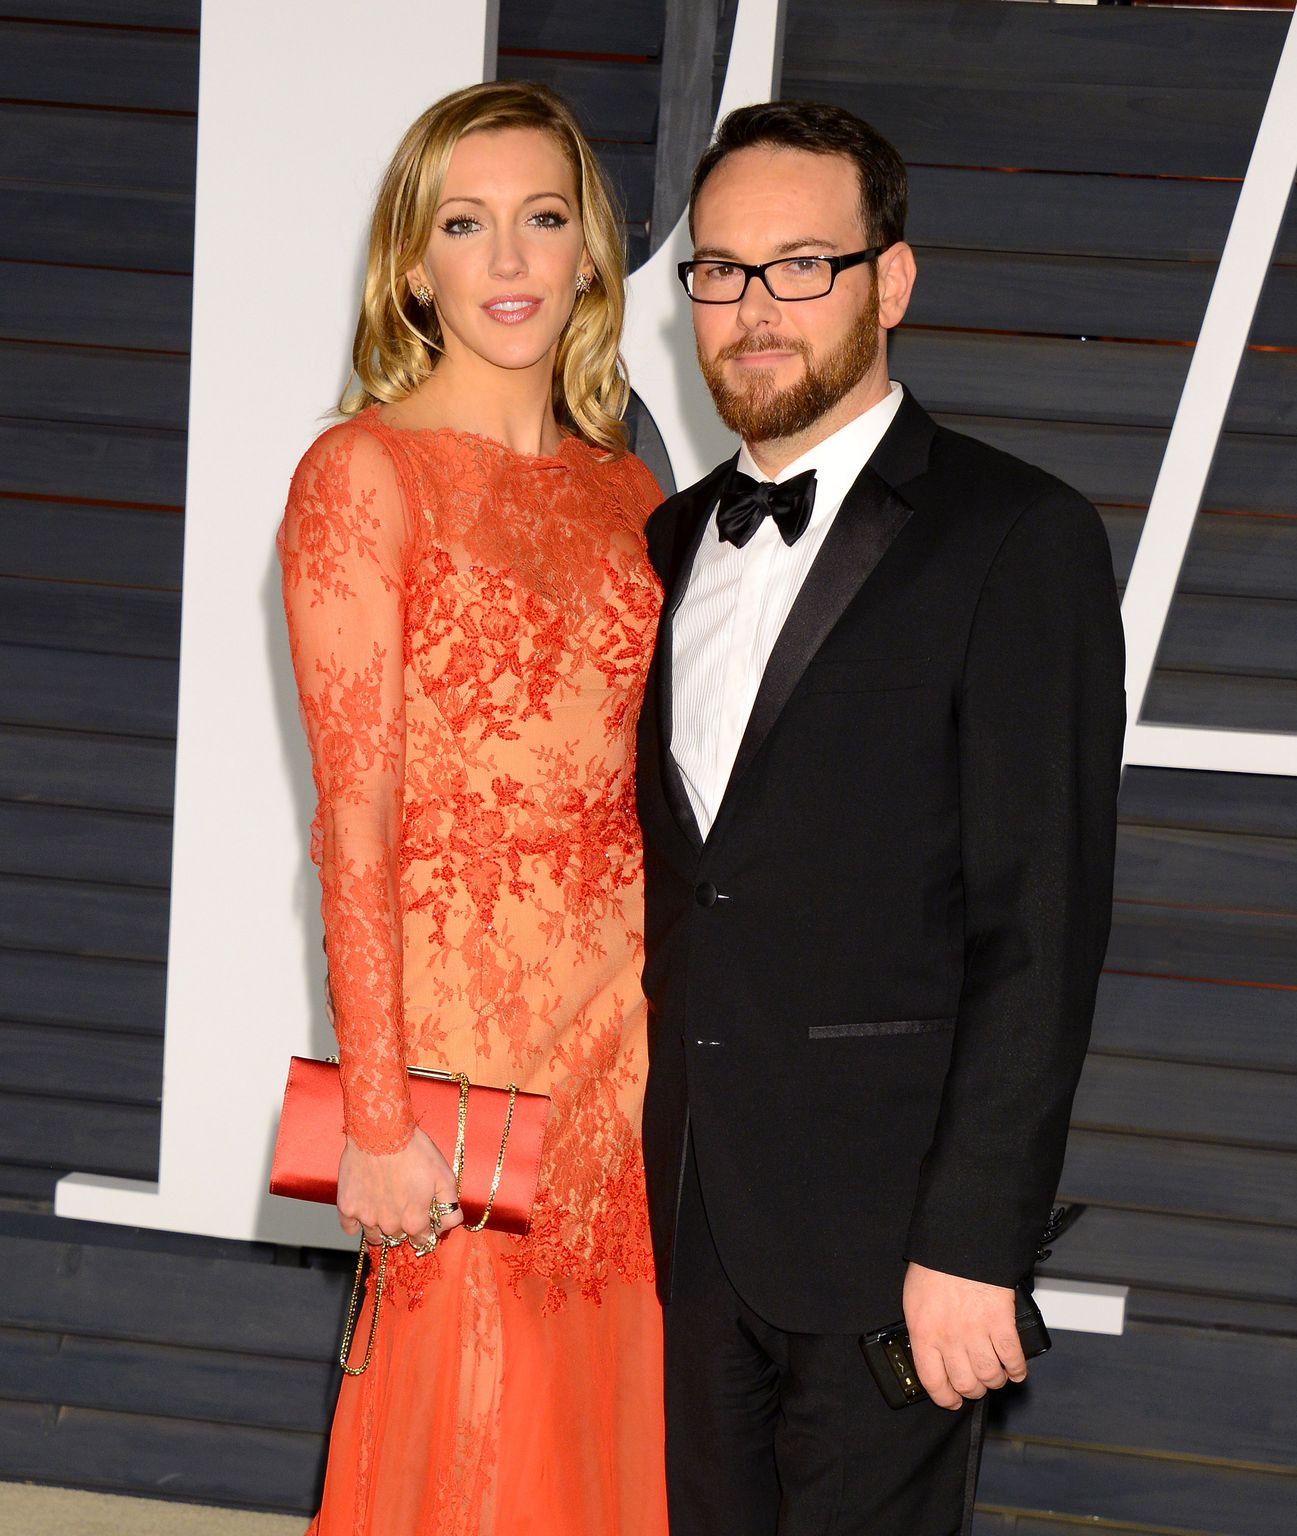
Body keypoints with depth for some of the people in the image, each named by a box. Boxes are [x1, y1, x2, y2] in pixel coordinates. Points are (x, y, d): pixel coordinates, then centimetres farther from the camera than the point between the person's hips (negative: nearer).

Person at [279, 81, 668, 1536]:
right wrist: (376, 1117, -15)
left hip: (629, 1030, 5)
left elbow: (647, 785, 12)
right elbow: (356, 815, -12)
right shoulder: (365, 473, -8)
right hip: (462, 1020, -5)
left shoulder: (625, 488, 10)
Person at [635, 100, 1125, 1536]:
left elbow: (1042, 923, -13)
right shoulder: (673, 541, 13)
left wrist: (973, 1243, -17)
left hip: (884, 1221, -6)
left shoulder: (1018, 540, -8)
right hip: (683, 1212, 6)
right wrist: (631, 1160, 7)